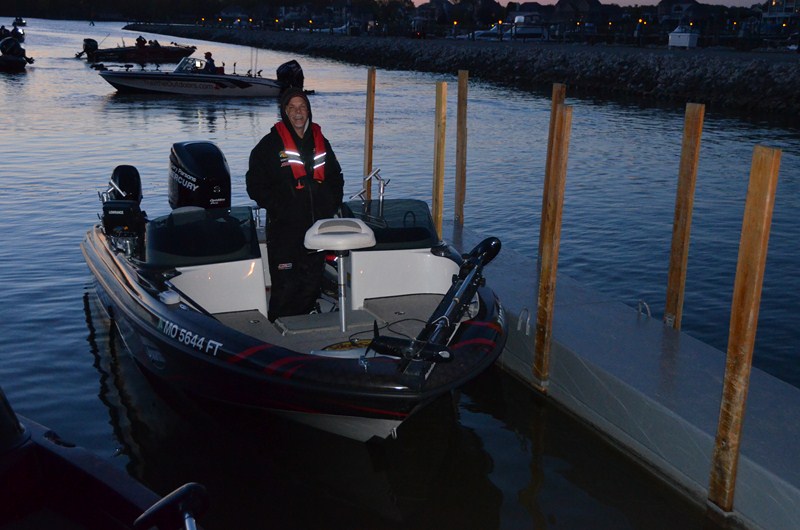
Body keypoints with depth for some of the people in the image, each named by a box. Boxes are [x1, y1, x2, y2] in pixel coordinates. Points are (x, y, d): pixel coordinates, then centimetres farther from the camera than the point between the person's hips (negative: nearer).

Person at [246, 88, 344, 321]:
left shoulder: (320, 142, 13)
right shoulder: (270, 144, -1)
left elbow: (336, 178, 22)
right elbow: (255, 185, -4)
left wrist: (331, 206, 8)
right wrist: (279, 209, -12)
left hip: (318, 227, 5)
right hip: (284, 230, -5)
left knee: (312, 284, 10)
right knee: (285, 286, -7)